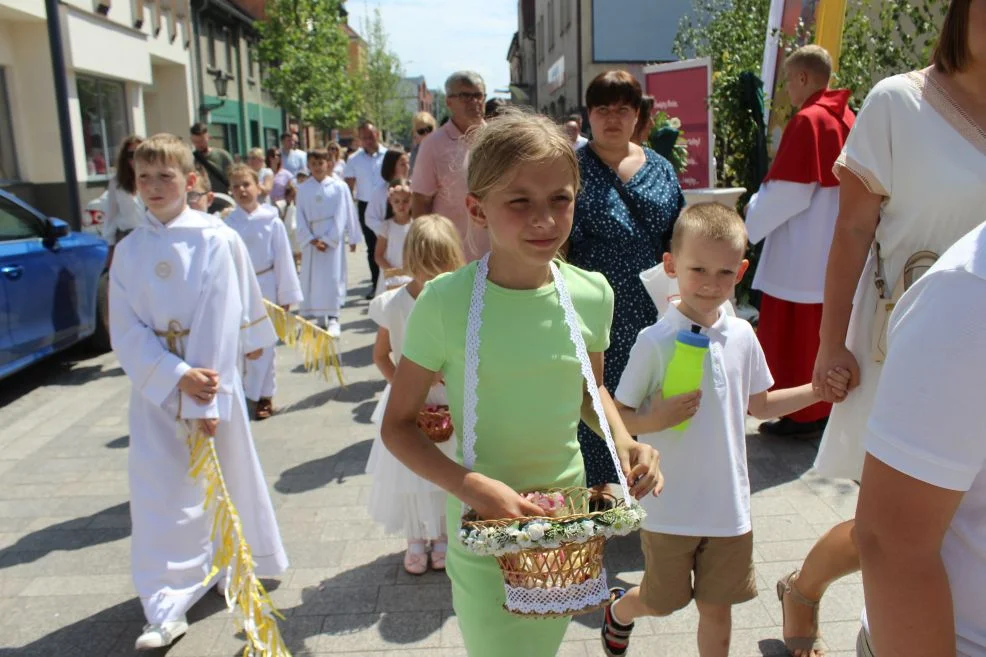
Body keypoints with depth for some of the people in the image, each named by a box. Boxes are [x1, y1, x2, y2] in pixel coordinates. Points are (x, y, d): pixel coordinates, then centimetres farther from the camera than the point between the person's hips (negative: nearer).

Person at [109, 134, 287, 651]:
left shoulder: (212, 239, -7)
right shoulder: (128, 250, 2)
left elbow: (220, 322, -11)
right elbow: (126, 331, -3)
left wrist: (205, 400, -14)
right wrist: (178, 376, -17)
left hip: (209, 377, -2)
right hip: (154, 382, 2)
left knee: (226, 476, 11)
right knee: (158, 492, 2)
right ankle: (167, 609, 13)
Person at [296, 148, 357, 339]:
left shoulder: (339, 187, -4)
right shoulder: (303, 188, 3)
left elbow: (341, 216, -6)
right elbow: (301, 218, 3)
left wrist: (327, 240, -10)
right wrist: (311, 240, -9)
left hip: (332, 239, -3)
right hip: (311, 240, 3)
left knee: (332, 277, -3)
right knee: (311, 277, 4)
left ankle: (333, 318, 6)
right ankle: (318, 318, 14)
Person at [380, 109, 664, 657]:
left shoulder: (591, 294, -8)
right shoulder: (446, 302, -19)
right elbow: (398, 425, -10)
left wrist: (623, 440, -8)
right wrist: (469, 486, -25)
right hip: (484, 527, -3)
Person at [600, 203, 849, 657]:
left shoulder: (742, 336, -2)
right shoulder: (655, 342, -17)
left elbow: (758, 405, 13)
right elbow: (615, 419, -12)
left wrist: (818, 389, 3)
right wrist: (656, 420, -30)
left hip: (728, 505, 4)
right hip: (669, 507, -4)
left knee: (718, 608, 16)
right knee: (660, 602, 16)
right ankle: (618, 609, 49)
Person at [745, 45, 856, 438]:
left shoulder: (808, 120, -16)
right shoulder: (847, 117, 9)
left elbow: (789, 192, -18)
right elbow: (834, 184, 14)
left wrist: (751, 217, -4)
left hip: (802, 254, -9)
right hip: (835, 250, 9)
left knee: (794, 334, 2)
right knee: (826, 330, 16)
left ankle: (802, 416, 10)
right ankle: (824, 409, 27)